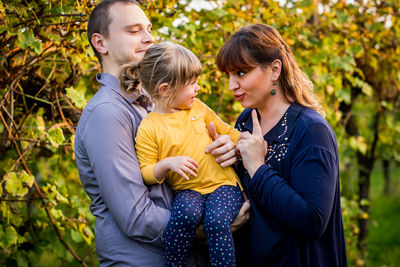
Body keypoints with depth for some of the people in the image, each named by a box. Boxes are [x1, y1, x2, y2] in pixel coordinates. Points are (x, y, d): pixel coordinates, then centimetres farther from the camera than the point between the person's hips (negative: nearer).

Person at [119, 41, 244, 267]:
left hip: (222, 183, 2)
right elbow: (146, 174, -4)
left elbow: (224, 131, 24)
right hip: (188, 189, -2)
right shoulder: (148, 129, -4)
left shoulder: (198, 107, 9)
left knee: (217, 220, -30)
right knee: (185, 213, -35)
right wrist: (168, 163, -21)